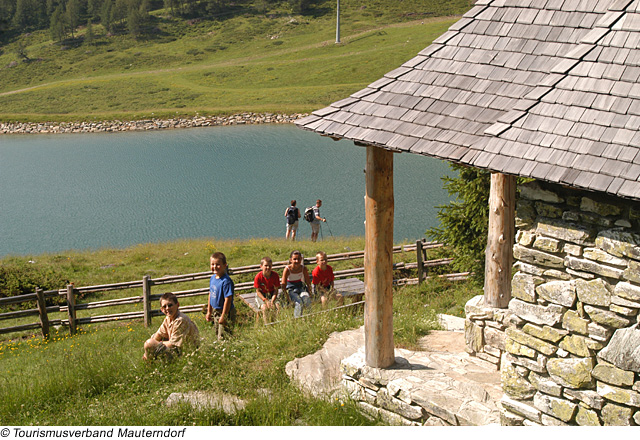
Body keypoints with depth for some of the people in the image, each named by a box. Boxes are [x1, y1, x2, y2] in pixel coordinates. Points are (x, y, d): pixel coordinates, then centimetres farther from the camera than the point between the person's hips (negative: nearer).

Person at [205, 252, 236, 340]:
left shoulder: (226, 281, -24)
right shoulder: (213, 278, 2)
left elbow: (228, 299, -24)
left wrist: (223, 316, -22)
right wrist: (209, 312, 17)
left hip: (225, 313, -9)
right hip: (215, 312, 9)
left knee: (223, 337, -4)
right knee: (217, 334, 20)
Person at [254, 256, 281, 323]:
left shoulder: (275, 275, -11)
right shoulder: (258, 276, -16)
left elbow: (276, 290, -6)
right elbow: (258, 291, -10)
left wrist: (272, 301, -21)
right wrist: (265, 300, -23)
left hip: (272, 294, 2)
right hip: (261, 295, -2)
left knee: (277, 306, -26)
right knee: (264, 307, -31)